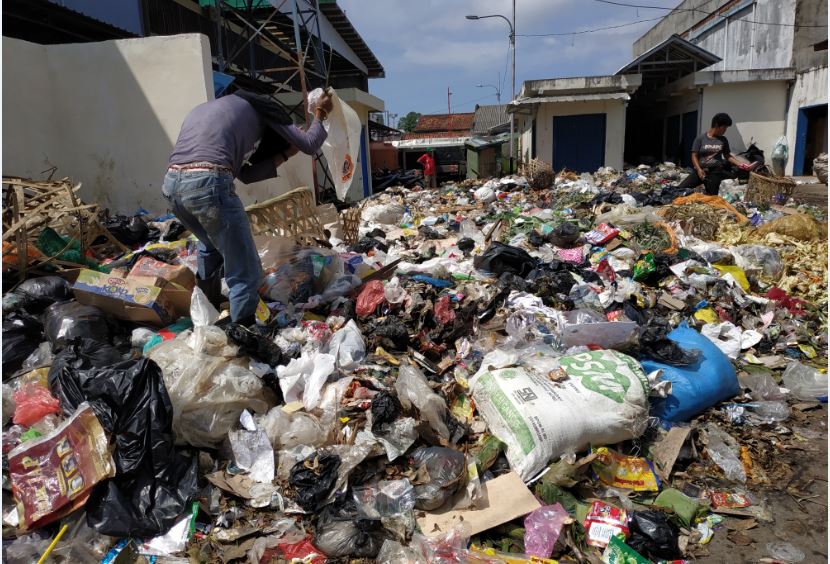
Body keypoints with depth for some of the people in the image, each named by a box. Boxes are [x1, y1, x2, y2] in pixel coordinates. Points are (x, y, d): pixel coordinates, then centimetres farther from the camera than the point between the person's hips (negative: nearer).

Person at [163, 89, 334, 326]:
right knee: (245, 273, 3)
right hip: (209, 183, -7)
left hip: (171, 183, 8)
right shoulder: (259, 107, 20)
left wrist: (286, 153, 36)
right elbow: (309, 145, 19)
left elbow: (246, 173, 30)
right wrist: (320, 114, 38)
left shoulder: (202, 110, 37)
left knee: (210, 244, 34)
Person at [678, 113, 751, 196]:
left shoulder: (723, 140, 9)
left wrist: (740, 164, 3)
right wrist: (699, 169, -17)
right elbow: (694, 156, -4)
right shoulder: (700, 138, -2)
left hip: (715, 172, 2)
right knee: (681, 188, -16)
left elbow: (727, 156, 16)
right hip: (701, 170, -2)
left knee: (712, 196, -12)